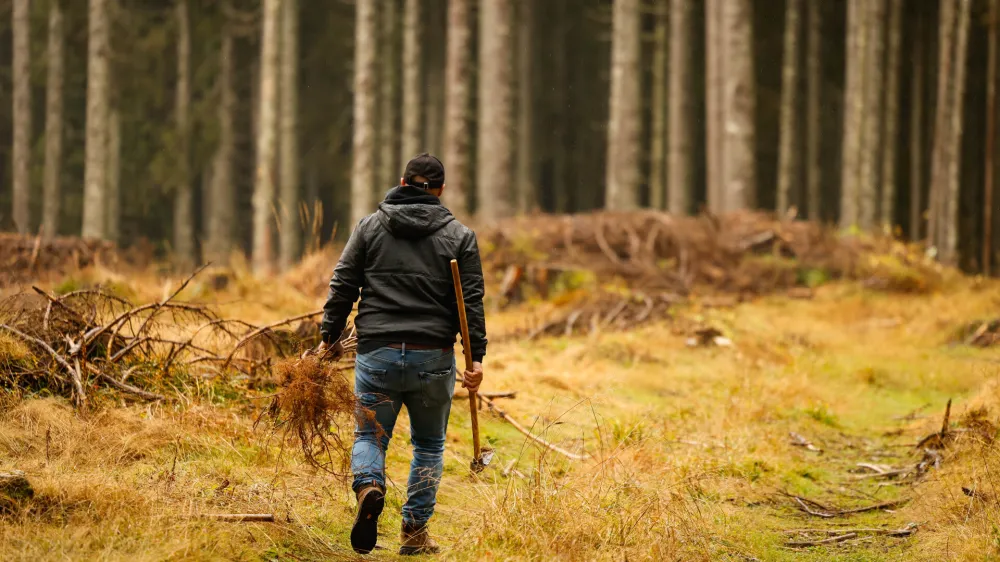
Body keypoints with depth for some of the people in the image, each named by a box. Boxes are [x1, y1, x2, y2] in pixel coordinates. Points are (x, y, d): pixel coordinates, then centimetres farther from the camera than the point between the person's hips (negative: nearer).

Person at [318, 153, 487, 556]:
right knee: (429, 444, 15)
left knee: (370, 435, 11)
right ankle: (415, 531, 10)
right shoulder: (459, 236, 5)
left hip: (377, 354, 0)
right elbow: (472, 301, -1)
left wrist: (329, 337, 12)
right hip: (434, 358, 0)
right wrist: (476, 357, -3)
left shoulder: (370, 227, 7)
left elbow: (343, 286, 4)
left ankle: (369, 486, -22)